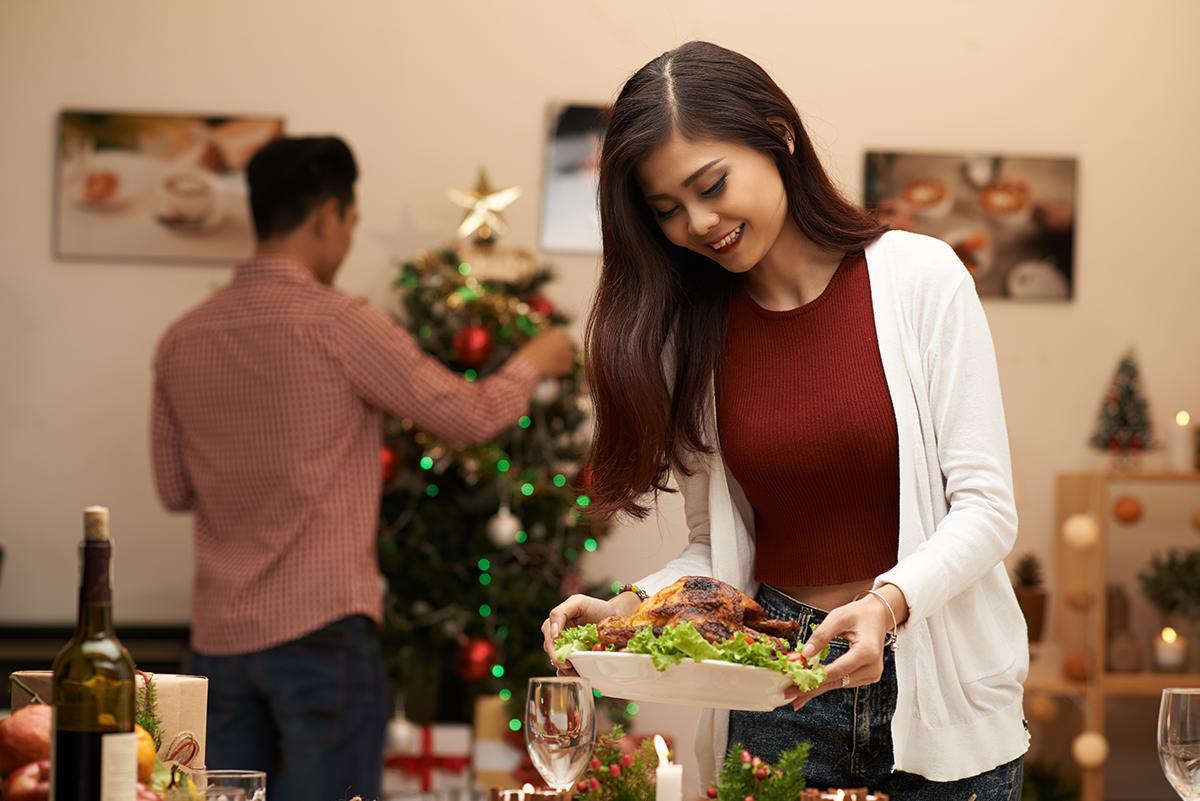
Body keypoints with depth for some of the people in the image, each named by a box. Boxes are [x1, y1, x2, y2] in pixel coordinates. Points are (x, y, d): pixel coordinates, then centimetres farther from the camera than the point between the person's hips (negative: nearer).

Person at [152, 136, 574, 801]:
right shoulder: (336, 323, -10)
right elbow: (470, 417, -2)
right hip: (320, 628, -6)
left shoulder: (182, 340, 6)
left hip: (219, 637, 6)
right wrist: (537, 360, 16)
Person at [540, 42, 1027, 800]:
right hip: (776, 692, 2)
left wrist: (886, 603, -27)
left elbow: (985, 507, -10)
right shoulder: (688, 332, 3)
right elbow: (717, 546, 7)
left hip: (938, 686, -2)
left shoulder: (919, 276, -8)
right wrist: (630, 607, -12)